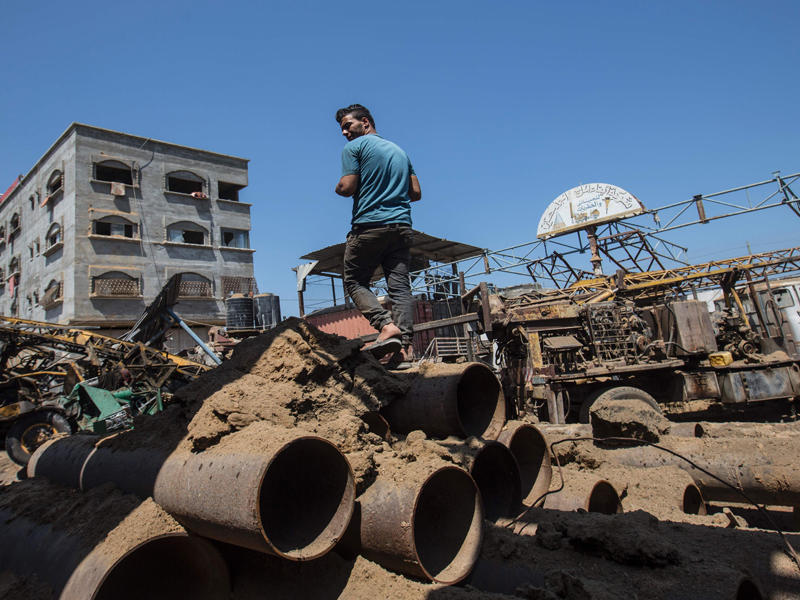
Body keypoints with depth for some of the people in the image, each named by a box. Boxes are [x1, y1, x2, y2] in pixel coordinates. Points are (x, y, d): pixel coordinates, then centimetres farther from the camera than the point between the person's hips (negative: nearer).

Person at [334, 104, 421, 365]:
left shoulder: (354, 147, 3)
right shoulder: (399, 150, 22)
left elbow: (347, 187, -9)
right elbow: (416, 193, 18)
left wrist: (338, 187, 13)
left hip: (369, 225, -5)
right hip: (402, 225, 6)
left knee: (355, 282, 5)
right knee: (400, 286, 0)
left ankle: (386, 326, -16)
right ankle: (406, 345, -10)